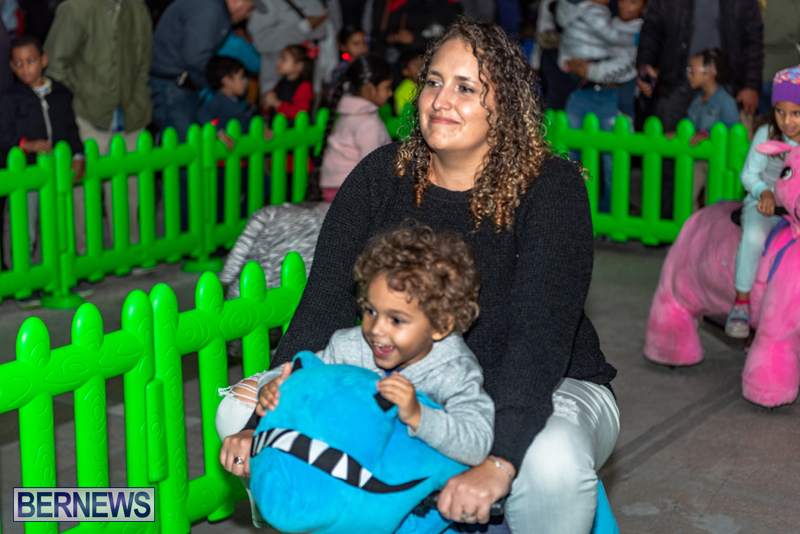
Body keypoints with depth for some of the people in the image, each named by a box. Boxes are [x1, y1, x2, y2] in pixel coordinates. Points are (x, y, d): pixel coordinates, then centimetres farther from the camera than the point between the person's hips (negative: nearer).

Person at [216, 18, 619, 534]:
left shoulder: (551, 188, -18)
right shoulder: (381, 177, -6)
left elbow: (542, 334, -29)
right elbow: (324, 304, -13)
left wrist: (498, 462, -42)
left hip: (551, 388, -3)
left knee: (553, 461, -39)